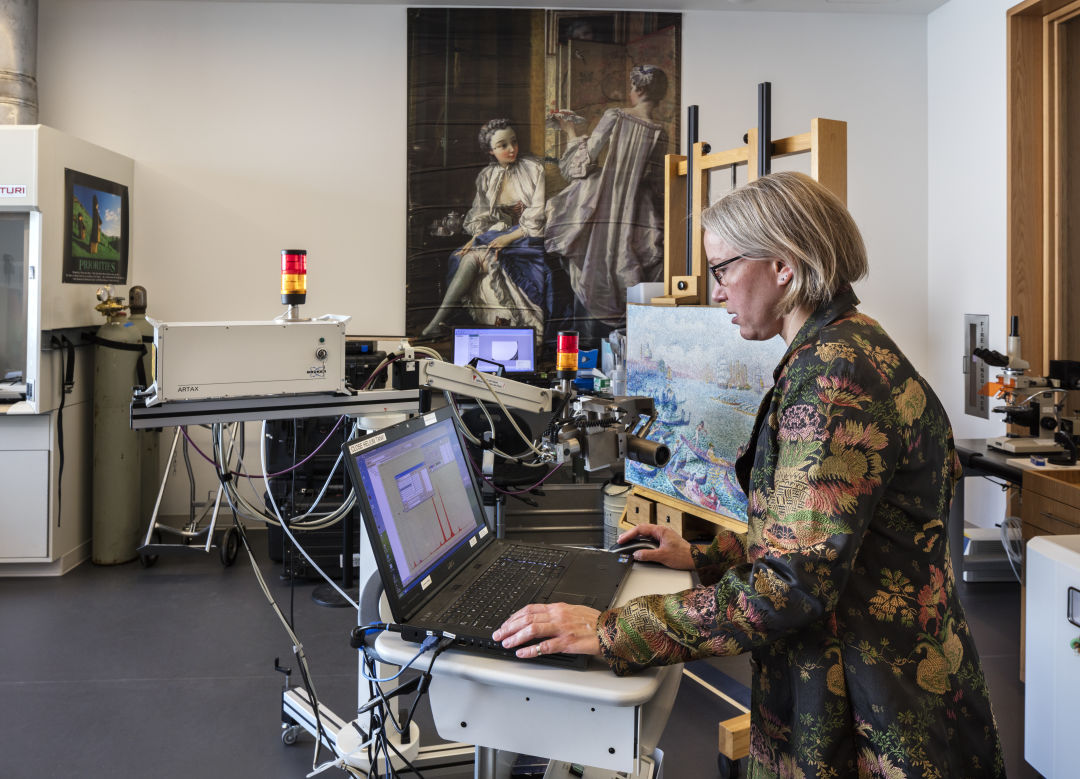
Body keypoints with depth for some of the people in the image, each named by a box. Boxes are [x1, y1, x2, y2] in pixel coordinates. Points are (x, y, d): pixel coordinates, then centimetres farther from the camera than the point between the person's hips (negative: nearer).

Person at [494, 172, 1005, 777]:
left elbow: (792, 581, -30)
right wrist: (704, 556, 14)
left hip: (872, 720, -10)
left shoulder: (834, 371, -23)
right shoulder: (849, 348, 10)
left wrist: (609, 632, -29)